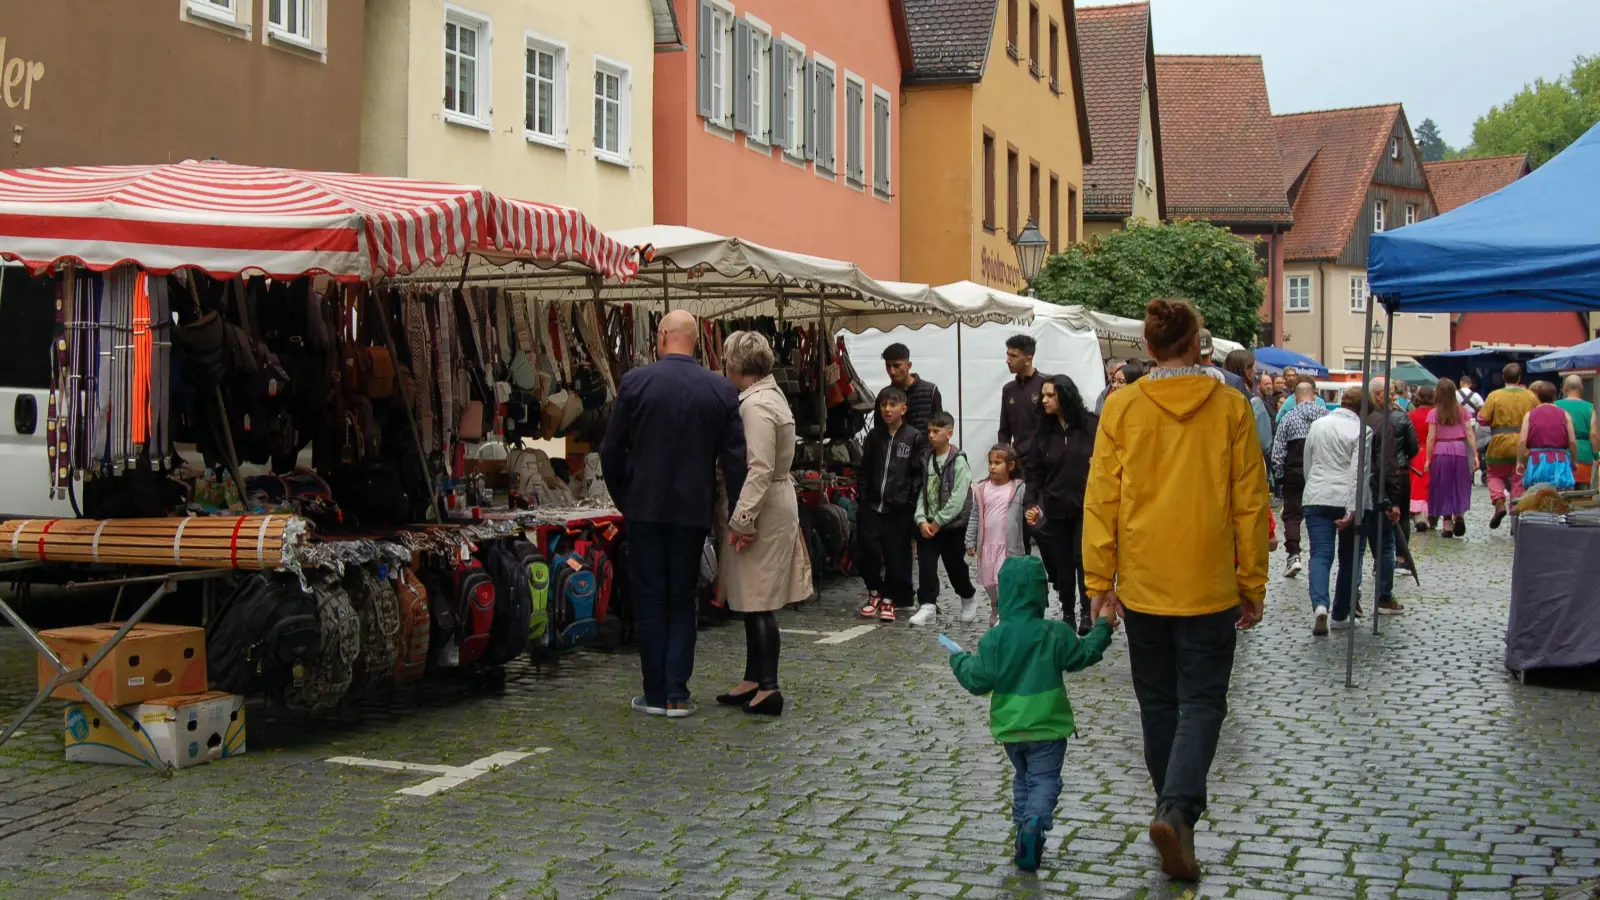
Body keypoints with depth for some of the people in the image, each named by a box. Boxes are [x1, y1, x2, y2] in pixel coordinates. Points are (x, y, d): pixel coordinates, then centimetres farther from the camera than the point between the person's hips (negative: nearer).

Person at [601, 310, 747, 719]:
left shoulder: (635, 382, -7)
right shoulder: (722, 390, -2)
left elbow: (611, 450, -3)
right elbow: (735, 458, -4)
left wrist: (623, 498, 11)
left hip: (645, 509, -1)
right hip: (694, 511, 2)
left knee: (650, 601, 7)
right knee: (683, 601, 10)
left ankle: (656, 693, 10)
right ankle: (677, 694, 8)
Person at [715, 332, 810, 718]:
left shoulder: (757, 405, -18)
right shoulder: (769, 394, 13)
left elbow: (760, 469, -23)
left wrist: (742, 519, -21)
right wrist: (743, 515, 18)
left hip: (762, 512, -10)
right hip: (770, 508, 10)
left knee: (757, 602, -5)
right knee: (751, 600, 15)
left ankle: (768, 687, -1)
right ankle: (754, 680, 23)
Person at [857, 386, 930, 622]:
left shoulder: (915, 438, -3)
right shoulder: (874, 436, 10)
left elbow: (919, 475, -5)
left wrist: (911, 505, -11)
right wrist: (863, 499, 5)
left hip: (899, 510, -3)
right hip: (872, 506, 3)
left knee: (897, 557, 2)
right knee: (866, 554, -2)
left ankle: (889, 600, 19)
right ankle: (875, 593, 20)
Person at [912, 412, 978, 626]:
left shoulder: (958, 461, -11)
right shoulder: (928, 459, 9)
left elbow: (958, 498, -17)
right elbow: (922, 492, 6)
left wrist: (938, 521, -16)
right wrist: (922, 519, -9)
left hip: (952, 525, -5)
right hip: (928, 525, 5)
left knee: (954, 565, 7)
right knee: (926, 564, -6)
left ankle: (969, 598, 31)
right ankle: (927, 606, -6)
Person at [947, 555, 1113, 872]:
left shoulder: (994, 638, -9)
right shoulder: (1056, 634, -10)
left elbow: (979, 681, -10)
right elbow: (1083, 655, 3)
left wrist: (960, 662, 9)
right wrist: (1102, 629, 17)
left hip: (1009, 727, 2)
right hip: (1047, 727, -2)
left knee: (1023, 778, 21)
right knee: (1044, 780, 2)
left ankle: (1024, 828, 17)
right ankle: (1034, 823, -22)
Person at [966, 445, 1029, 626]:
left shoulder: (1019, 489, -5)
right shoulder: (981, 489, 5)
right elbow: (974, 517, 10)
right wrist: (970, 541, 6)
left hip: (1009, 548, -5)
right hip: (986, 547, 5)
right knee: (989, 585, 16)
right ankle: (995, 617, 36)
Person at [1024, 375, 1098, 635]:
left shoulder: (1092, 425, -8)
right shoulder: (1043, 431, 2)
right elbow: (1033, 470, 4)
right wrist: (1031, 503, -4)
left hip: (1086, 507, -3)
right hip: (1055, 508, 3)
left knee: (1084, 560, -4)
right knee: (1062, 563, 7)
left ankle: (1087, 612, 8)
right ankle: (1067, 612, 18)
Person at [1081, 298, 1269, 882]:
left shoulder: (1122, 408, -3)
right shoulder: (1230, 408, -5)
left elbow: (1101, 502, -4)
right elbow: (1250, 504, -2)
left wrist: (1101, 582, 3)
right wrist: (1253, 586, 6)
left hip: (1142, 586, 2)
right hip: (1209, 587, -1)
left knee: (1158, 704, 16)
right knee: (1202, 704, 5)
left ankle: (1176, 813, 25)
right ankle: (1175, 810, -14)